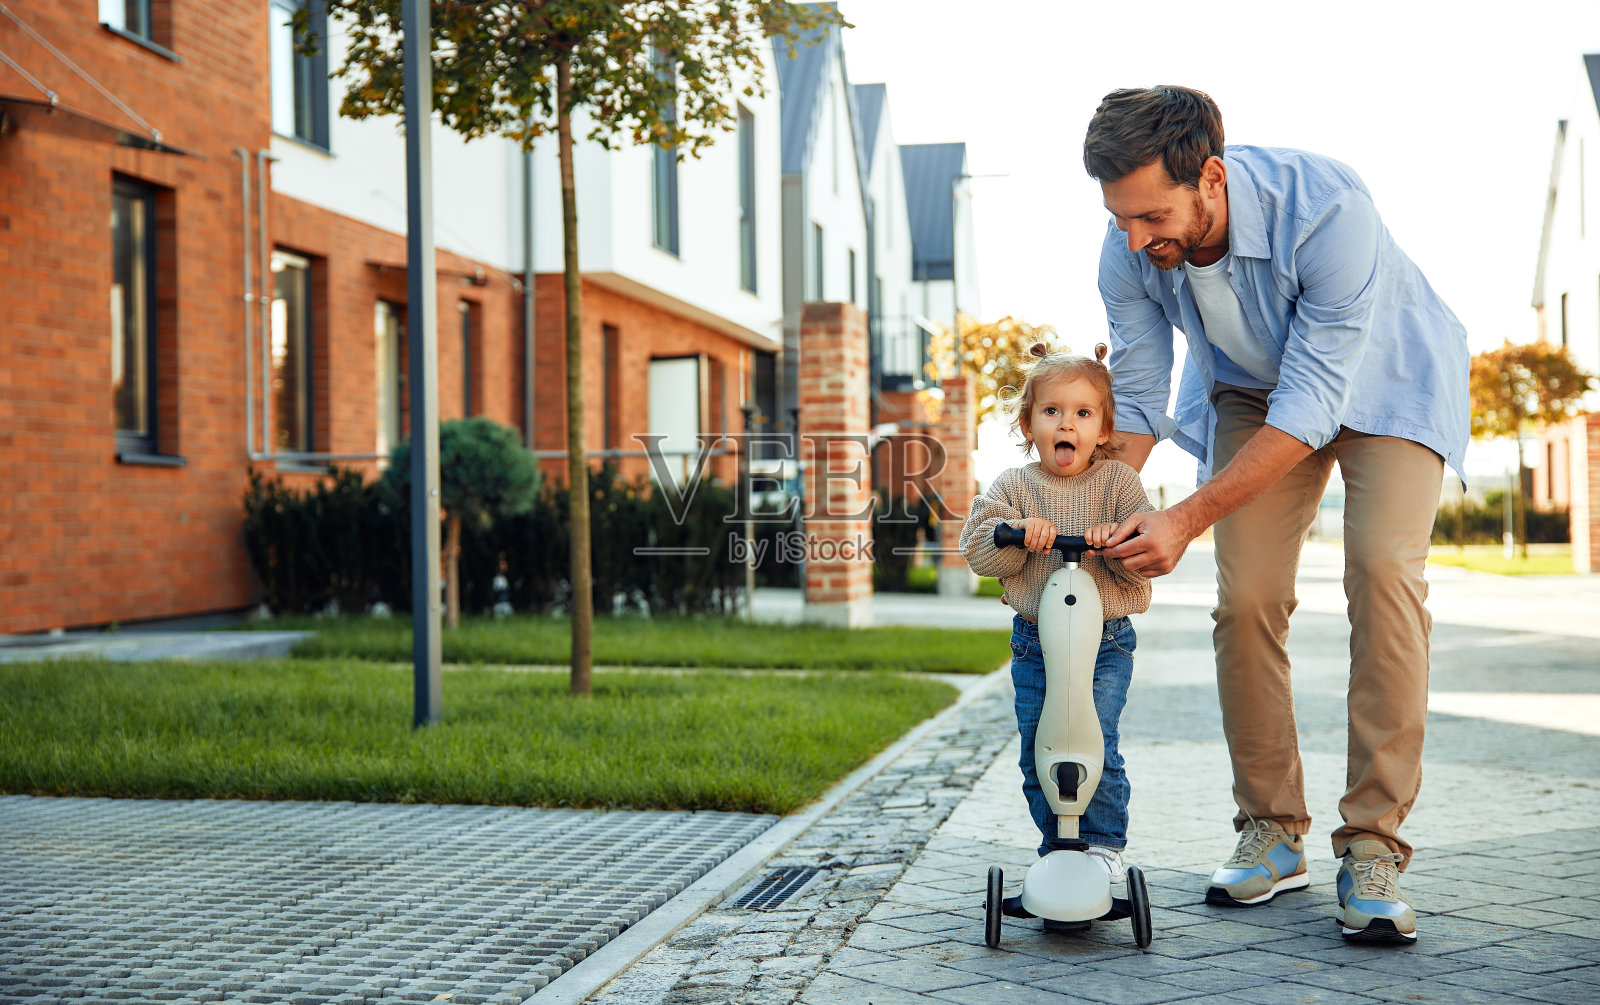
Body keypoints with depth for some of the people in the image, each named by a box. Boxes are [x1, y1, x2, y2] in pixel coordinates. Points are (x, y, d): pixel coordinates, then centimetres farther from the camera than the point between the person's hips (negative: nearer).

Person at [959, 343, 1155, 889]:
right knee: (1037, 748, 2)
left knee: (1095, 743, -12)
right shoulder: (1013, 486, 4)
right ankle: (1055, 846, 18)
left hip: (1105, 643, -2)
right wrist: (1019, 533, -23)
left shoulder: (1118, 482, 1)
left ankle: (1103, 845, 5)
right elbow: (979, 551, -5)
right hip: (1035, 644, 2)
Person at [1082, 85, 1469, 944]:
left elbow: (1311, 403, -36)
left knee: (1383, 573, -22)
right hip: (1251, 389, 4)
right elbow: (1134, 404, -9)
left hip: (1384, 381, -4)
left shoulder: (1327, 207, -39)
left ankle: (1372, 848, -18)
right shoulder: (1129, 254, -24)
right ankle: (1271, 833, 5)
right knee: (1245, 597, -10)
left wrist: (1187, 520, -39)